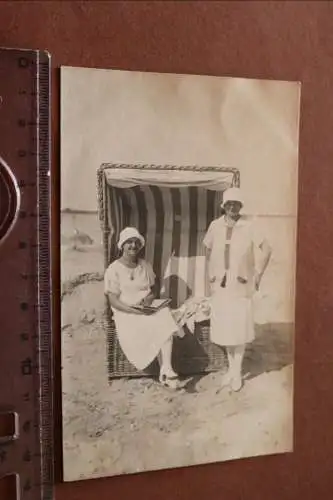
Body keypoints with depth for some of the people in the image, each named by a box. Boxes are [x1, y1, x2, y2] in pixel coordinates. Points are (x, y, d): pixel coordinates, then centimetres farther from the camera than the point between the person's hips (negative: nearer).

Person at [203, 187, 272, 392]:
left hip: (241, 285, -2)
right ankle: (231, 367, 27)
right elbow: (209, 252, 13)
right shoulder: (215, 226, 1)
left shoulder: (249, 227, -7)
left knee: (240, 327, 1)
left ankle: (237, 371, 15)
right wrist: (209, 279, 11)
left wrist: (258, 275, 1)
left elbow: (266, 250, 1)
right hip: (220, 285, 3)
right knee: (224, 327, 9)